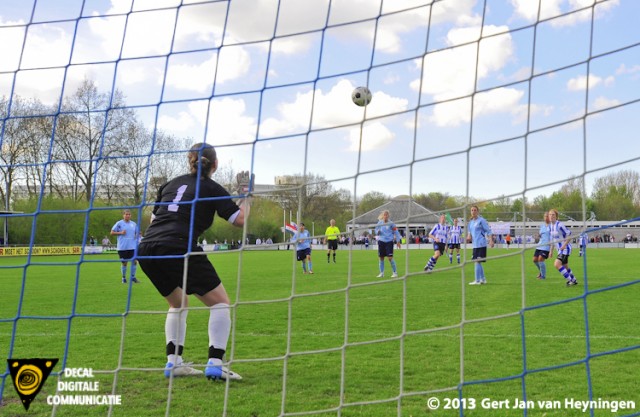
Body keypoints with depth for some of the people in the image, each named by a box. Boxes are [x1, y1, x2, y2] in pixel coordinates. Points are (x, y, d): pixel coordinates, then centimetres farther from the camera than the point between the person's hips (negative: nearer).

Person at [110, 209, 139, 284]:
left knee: (134, 261, -3)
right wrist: (120, 233, -13)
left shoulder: (134, 224, 10)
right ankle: (124, 277, 21)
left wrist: (137, 235, 0)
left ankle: (132, 276, 14)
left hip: (132, 246, 3)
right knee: (124, 262, 4)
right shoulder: (119, 223, -1)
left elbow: (137, 233, 22)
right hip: (122, 247, -3)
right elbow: (112, 233, 1)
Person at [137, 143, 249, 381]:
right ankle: (215, 364, -6)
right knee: (220, 302, 6)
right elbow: (240, 220, 2)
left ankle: (174, 362, 16)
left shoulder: (172, 184, 23)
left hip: (147, 248, 7)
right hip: (178, 248, -6)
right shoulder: (212, 188, 7)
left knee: (178, 304, 26)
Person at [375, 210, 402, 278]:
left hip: (389, 242, -3)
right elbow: (376, 231, 15)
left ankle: (395, 272, 4)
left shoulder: (391, 223, -3)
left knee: (390, 257, -9)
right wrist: (378, 232, -9)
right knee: (380, 257, 5)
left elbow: (396, 232, 1)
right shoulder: (379, 223, 5)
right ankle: (382, 273, 17)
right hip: (381, 241, 3)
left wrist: (398, 241, -1)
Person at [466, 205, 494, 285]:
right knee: (477, 262, 13)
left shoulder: (481, 220, -7)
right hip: (475, 245, 8)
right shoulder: (470, 222, 14)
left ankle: (477, 280, -4)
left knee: (477, 261, -8)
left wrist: (491, 240, -17)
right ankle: (483, 279, 23)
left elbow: (488, 231, -8)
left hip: (481, 244, -8)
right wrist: (469, 237, 1)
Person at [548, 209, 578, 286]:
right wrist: (551, 250, 16)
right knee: (565, 267, 18)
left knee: (557, 264, -20)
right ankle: (574, 281, 36)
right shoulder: (552, 225, 6)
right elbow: (553, 238, 16)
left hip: (565, 248, -9)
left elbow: (569, 235, -17)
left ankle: (569, 280, -8)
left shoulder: (559, 225, -20)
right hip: (560, 249, 9)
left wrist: (564, 245, -22)